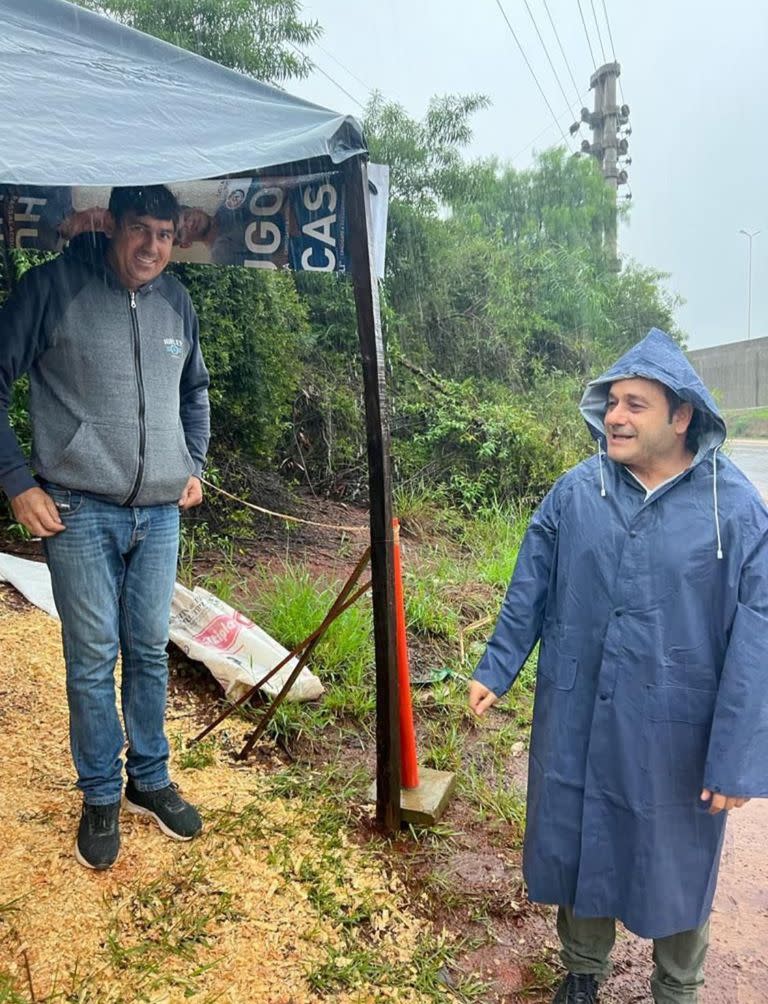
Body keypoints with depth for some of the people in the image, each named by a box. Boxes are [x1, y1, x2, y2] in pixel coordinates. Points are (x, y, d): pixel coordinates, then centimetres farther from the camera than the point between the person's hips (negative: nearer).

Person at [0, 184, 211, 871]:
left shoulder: (177, 301, 9)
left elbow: (195, 391, 24)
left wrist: (195, 465, 15)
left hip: (160, 513, 4)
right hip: (79, 511, -4)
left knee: (150, 653, 12)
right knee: (92, 660, 3)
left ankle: (151, 781, 28)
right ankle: (101, 797, 22)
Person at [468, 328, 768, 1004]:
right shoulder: (575, 491, -6)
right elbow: (529, 591, 3)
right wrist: (496, 670, 5)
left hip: (675, 734, -2)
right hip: (577, 720, 3)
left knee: (677, 865, 18)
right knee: (578, 845, 20)